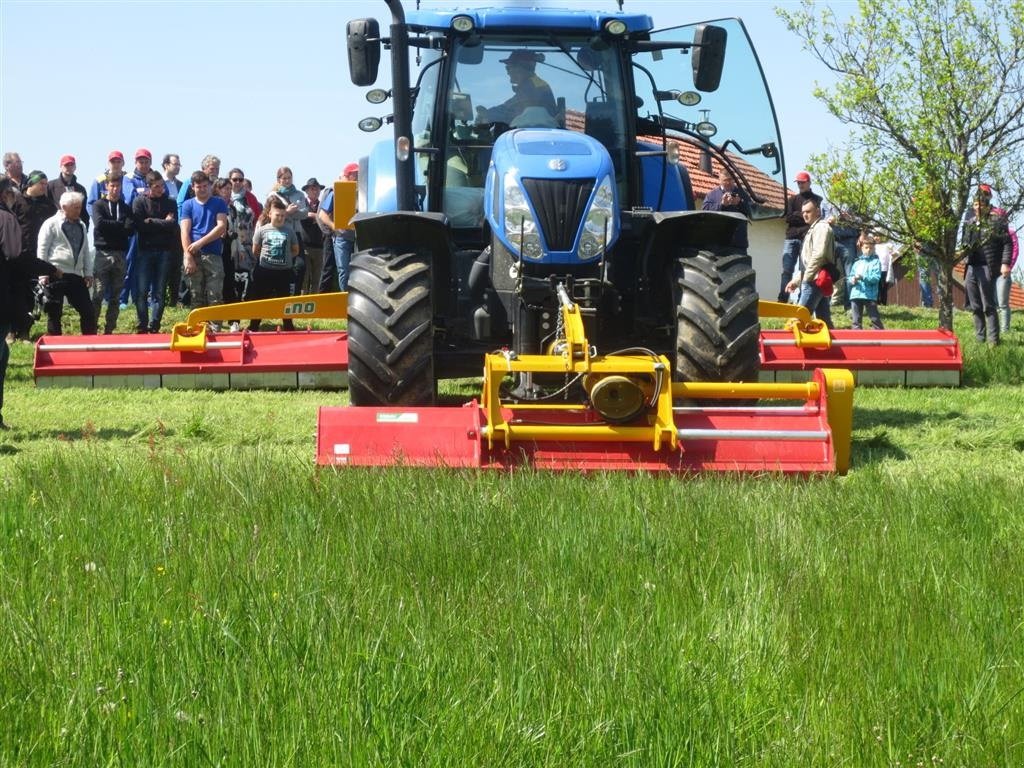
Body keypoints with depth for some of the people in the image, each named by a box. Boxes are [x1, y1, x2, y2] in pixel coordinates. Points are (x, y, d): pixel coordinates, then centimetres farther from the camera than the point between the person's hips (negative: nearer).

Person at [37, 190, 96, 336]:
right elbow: (42, 250, -4)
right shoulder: (51, 224, -3)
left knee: (87, 310, 3)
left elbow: (86, 251, 20)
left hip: (76, 275, 6)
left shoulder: (81, 226, 16)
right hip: (56, 275, -6)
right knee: (54, 313, 1)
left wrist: (88, 273, 13)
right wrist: (43, 274, -10)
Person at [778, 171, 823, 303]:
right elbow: (788, 217, 5)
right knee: (787, 270, -6)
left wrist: (797, 215, -9)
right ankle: (782, 300, -8)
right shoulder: (793, 199, 19)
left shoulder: (817, 200, 10)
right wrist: (803, 215, -5)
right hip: (791, 239, 3)